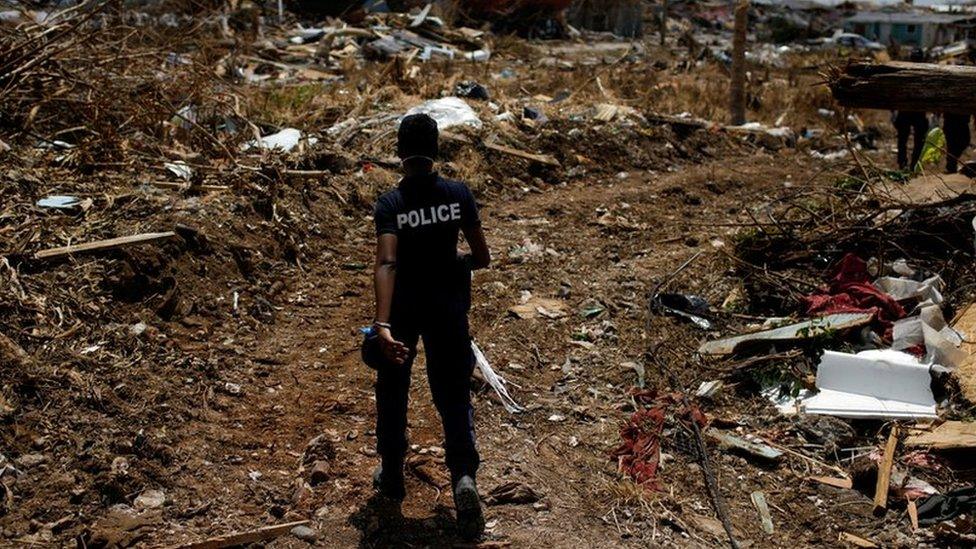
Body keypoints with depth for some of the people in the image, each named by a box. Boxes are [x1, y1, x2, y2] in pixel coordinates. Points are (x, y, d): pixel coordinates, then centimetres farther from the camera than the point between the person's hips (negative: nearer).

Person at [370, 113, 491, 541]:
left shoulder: (390, 204, -13)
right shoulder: (459, 195, -7)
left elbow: (387, 263, -26)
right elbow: (482, 259, -4)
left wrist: (382, 324, -33)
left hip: (402, 308, -1)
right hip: (448, 306, 1)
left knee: (392, 390, 19)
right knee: (453, 393, 9)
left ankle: (391, 476, 32)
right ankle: (464, 475, -14)